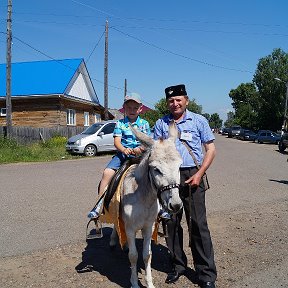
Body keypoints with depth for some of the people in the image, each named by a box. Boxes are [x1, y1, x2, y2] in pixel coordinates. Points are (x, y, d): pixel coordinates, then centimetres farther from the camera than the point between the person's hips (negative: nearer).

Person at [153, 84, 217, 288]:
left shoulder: (198, 120, 3)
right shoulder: (161, 123, 10)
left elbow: (211, 149, 1)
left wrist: (199, 174, -9)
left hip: (192, 176, -2)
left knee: (198, 224, -1)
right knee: (172, 223, 10)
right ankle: (178, 265, 28)